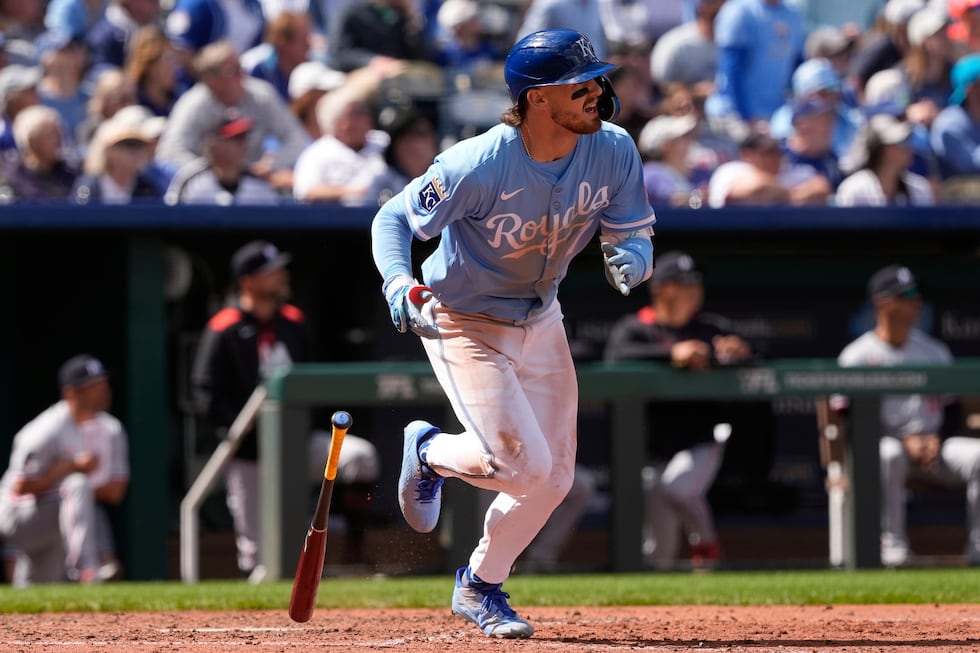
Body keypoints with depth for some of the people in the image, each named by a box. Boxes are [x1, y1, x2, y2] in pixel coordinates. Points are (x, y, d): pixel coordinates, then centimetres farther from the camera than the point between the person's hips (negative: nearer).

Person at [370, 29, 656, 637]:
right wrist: (400, 285, -39)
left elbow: (632, 232, -4)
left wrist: (631, 261, -29)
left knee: (554, 477, 8)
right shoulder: (479, 165, -31)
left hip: (541, 320, 6)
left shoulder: (613, 150, -16)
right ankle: (430, 451, 17)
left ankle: (481, 586, 32)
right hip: (464, 323, -6)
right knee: (523, 463, -17)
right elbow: (394, 219, -20)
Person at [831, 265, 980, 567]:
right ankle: (893, 545, -36)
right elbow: (846, 418, -7)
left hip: (933, 447, 4)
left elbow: (951, 409, 17)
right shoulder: (857, 356, 1)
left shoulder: (935, 352, 16)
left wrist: (937, 439, -6)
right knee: (888, 455, -41)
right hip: (885, 441, -4)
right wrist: (905, 440, -16)